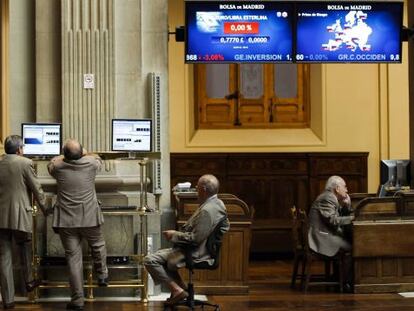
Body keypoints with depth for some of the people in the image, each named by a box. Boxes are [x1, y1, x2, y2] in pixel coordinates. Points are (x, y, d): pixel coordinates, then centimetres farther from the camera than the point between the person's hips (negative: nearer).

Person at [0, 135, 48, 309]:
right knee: (25, 248, 24)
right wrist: (44, 208, 13)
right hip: (20, 216, -3)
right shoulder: (25, 163, -7)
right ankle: (28, 281, 36)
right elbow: (36, 189, -1)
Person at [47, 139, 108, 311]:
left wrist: (65, 156, 36)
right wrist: (85, 153, 37)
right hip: (90, 218, 0)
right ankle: (102, 275, 42)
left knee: (73, 258, 2)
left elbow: (51, 163, 20)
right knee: (98, 245, 28)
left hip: (66, 221, 0)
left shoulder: (58, 167, -6)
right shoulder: (90, 163, -6)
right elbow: (98, 159, 19)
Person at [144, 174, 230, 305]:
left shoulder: (207, 210, -27)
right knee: (161, 254, 28)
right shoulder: (217, 203, 5)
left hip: (195, 253, -11)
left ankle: (177, 290, -7)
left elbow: (195, 239, -28)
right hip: (200, 248, 11)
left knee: (149, 260, -12)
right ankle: (179, 285, 20)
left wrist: (174, 235, -14)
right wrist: (178, 233, 9)